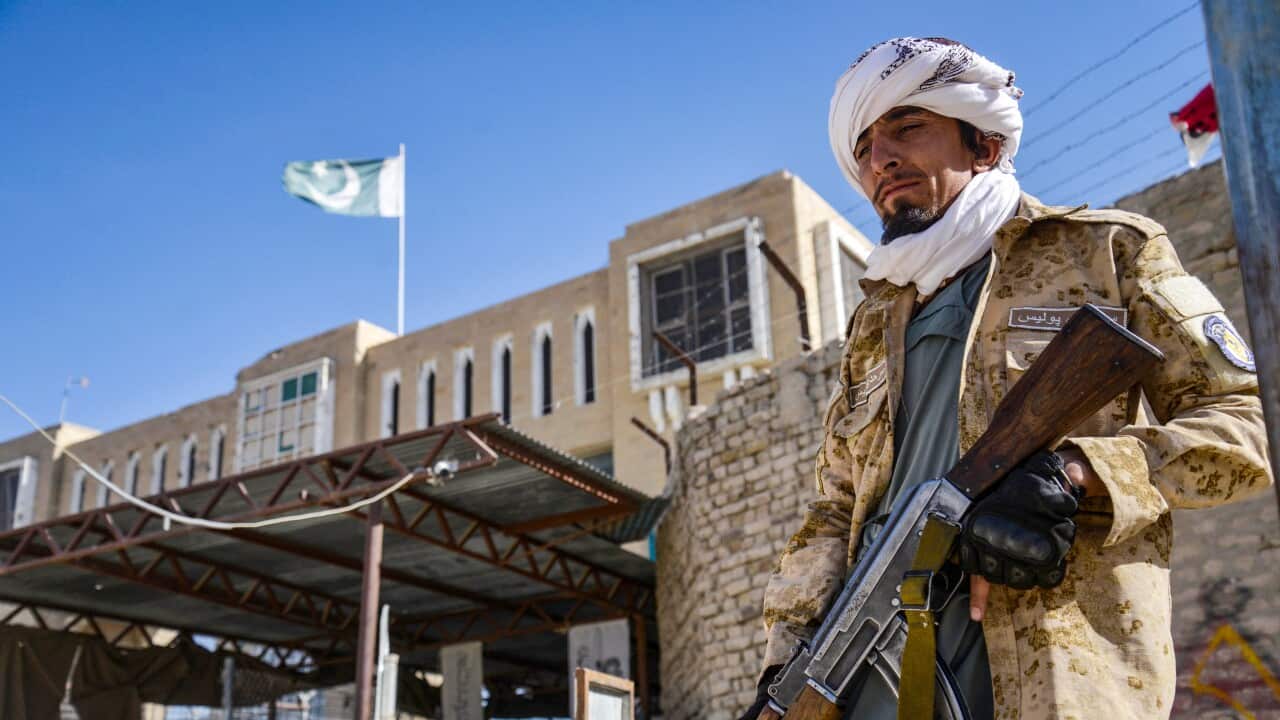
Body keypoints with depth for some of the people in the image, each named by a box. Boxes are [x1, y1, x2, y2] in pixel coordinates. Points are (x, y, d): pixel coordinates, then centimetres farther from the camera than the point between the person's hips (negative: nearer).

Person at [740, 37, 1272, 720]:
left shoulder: (1108, 249, 9)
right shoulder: (874, 322, 22)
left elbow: (1243, 424, 3)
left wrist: (1073, 473, -13)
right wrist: (787, 657, 5)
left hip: (1054, 658, -4)